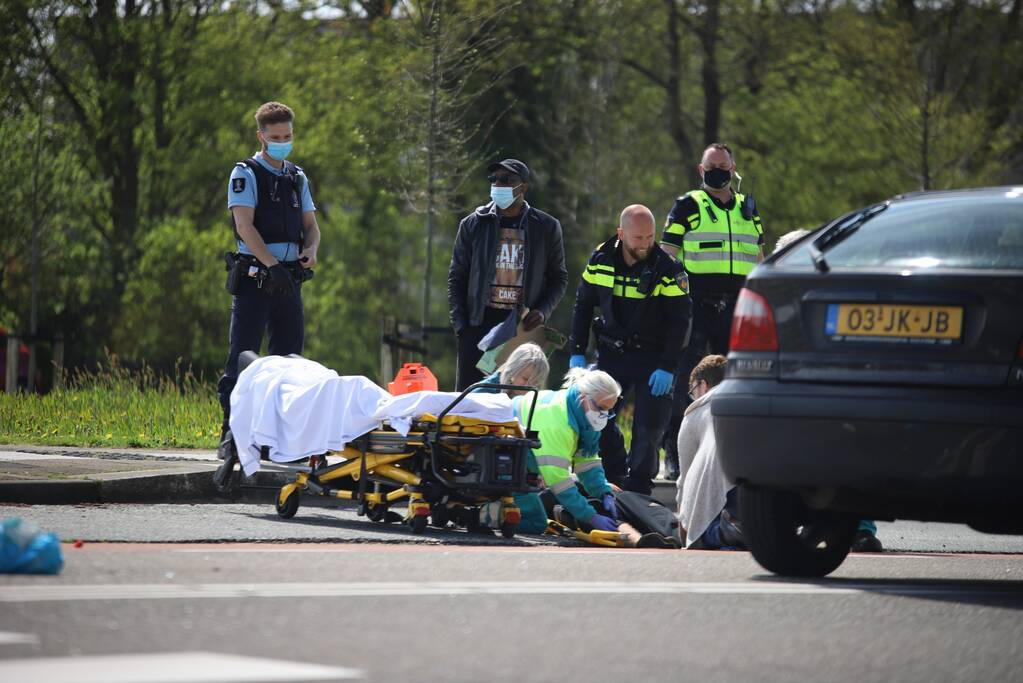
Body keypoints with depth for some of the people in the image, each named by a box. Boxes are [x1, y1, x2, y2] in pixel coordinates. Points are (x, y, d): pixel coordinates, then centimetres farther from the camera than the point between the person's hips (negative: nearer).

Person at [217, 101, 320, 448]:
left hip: (289, 279, 6)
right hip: (254, 276, -6)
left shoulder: (297, 178, 17)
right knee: (242, 359, -8)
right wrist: (272, 265, -23)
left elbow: (311, 225, 16)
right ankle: (231, 435, -9)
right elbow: (245, 226, -12)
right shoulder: (246, 174, -1)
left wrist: (310, 250, -7)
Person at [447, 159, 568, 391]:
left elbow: (559, 278, 13)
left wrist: (543, 311, -6)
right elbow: (456, 278, 10)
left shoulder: (546, 227, 6)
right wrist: (461, 325, -1)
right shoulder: (473, 224, 7)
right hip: (479, 325, 1)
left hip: (525, 327, -1)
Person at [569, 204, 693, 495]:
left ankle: (637, 487, 5)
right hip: (611, 352, 3)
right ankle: (616, 477, 13)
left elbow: (680, 321, -11)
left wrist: (667, 367, -17)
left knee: (648, 427, -8)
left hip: (653, 356, -3)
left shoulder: (667, 269, -15)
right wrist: (577, 352, 3)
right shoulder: (600, 261, -4)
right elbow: (583, 306, 8)